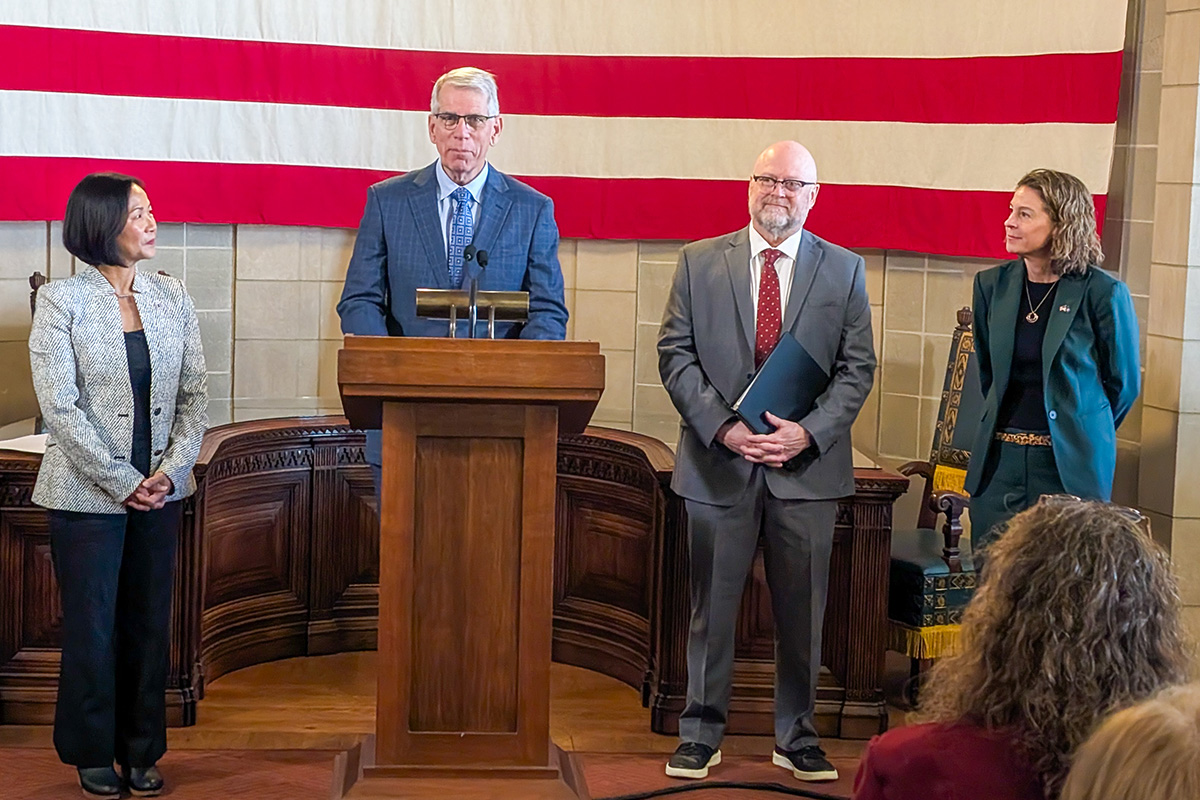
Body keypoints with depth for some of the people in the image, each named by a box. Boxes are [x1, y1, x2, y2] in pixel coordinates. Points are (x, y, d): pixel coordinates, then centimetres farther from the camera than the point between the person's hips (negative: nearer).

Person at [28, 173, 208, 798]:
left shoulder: (171, 297, 5)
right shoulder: (61, 301, -7)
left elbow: (195, 393, 4)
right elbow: (60, 406, -12)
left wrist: (171, 471, -9)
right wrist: (122, 482, -14)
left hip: (160, 489, 4)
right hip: (86, 491, -4)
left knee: (150, 622, 9)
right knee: (92, 626, 5)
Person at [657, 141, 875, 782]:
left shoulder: (844, 270, 6)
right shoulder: (699, 261, 5)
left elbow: (857, 367, 3)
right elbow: (676, 354, 2)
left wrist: (809, 432, -11)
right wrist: (722, 427, -11)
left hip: (807, 464, 1)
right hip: (719, 462, 0)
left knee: (802, 609, 8)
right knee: (712, 604, 7)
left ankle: (796, 737, 21)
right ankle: (701, 734, 19)